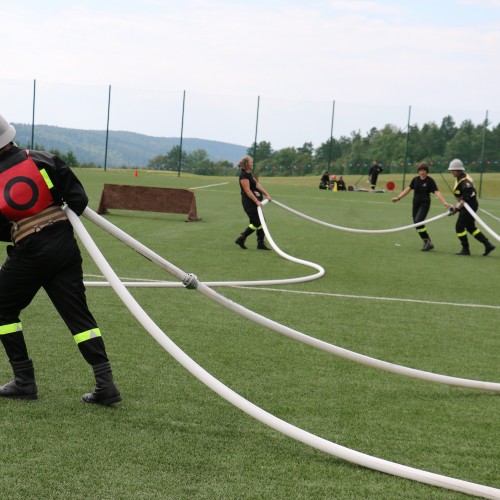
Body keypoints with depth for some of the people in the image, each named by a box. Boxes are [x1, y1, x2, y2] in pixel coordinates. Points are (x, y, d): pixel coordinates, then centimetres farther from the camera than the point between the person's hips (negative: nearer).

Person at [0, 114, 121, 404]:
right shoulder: (41, 160, -2)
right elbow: (78, 199, -1)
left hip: (29, 252, -3)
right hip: (64, 245, 3)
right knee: (78, 314, 6)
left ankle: (24, 381, 14)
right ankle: (105, 384, 0)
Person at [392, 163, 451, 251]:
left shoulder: (430, 181, -8)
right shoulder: (415, 179, 6)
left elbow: (437, 192, -16)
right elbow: (408, 189, 15)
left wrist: (445, 202, -28)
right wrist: (398, 198, 12)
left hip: (425, 204, -6)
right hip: (416, 204, 6)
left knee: (418, 222, -21)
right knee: (417, 224, 4)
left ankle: (427, 241, -8)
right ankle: (428, 243, 16)